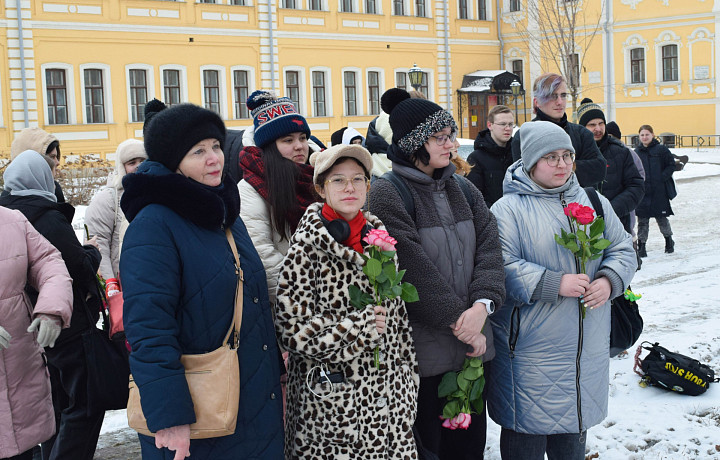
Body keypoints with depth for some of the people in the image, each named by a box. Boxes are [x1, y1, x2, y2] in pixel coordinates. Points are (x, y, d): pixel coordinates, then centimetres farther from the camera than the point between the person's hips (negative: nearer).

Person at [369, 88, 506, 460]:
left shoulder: (463, 189, 11)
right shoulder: (386, 194, -11)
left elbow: (489, 248, 1)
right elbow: (414, 271, -17)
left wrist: (482, 304, -15)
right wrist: (458, 322, -15)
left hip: (471, 344, 6)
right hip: (421, 352, -6)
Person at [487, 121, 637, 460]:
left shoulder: (594, 203, 9)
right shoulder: (508, 209, -10)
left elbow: (623, 249, 12)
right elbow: (501, 268, -18)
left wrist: (609, 280, -9)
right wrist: (554, 284, -25)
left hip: (586, 348, 6)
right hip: (529, 352, -5)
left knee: (574, 425, 21)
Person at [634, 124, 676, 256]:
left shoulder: (662, 150, -2)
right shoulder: (636, 152, 8)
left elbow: (671, 165, 1)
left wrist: (662, 178, -9)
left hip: (659, 192, -3)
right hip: (642, 192, 3)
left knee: (661, 218, 6)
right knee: (642, 220, 2)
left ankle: (669, 240, 28)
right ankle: (641, 246, 8)